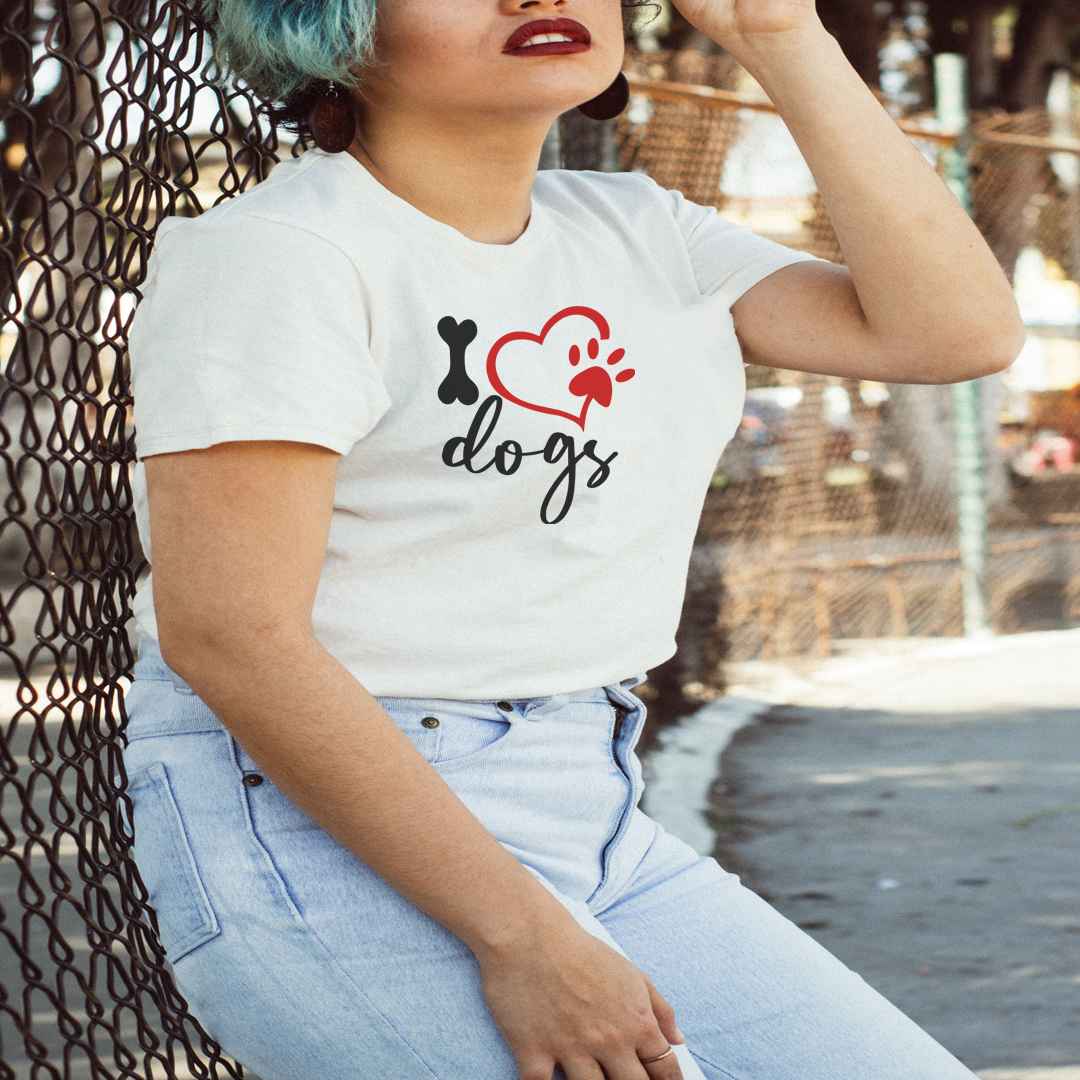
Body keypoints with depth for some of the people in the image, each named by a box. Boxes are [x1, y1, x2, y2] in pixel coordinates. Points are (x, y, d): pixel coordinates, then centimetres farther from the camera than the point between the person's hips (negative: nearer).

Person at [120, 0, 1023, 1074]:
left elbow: (957, 329, 1)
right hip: (321, 834, -7)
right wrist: (521, 933, -22)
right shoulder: (268, 253, -11)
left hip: (597, 826, 8)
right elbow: (226, 633, -19)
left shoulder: (635, 233, 11)